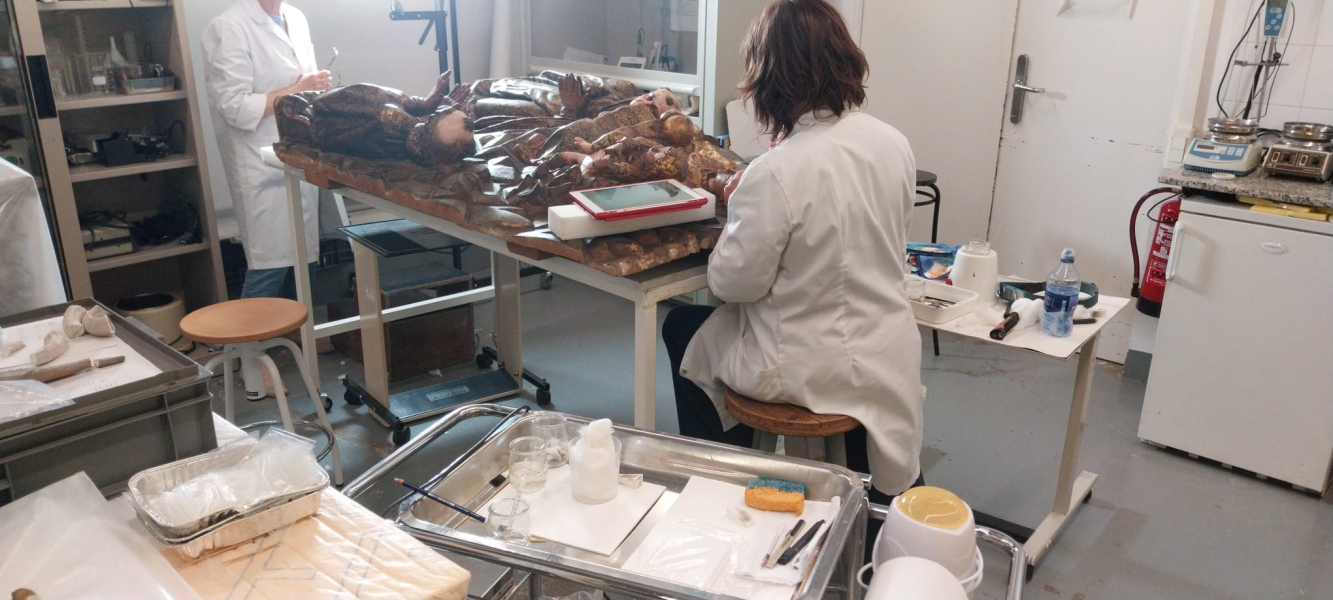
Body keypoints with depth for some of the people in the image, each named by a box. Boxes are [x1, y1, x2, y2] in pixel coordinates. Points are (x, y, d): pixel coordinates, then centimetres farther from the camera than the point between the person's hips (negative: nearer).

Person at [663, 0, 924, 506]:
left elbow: (734, 282, -18)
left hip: (812, 367, -5)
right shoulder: (894, 144, -6)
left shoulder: (775, 174, -28)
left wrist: (738, 210, -2)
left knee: (682, 330, 20)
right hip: (888, 359, 6)